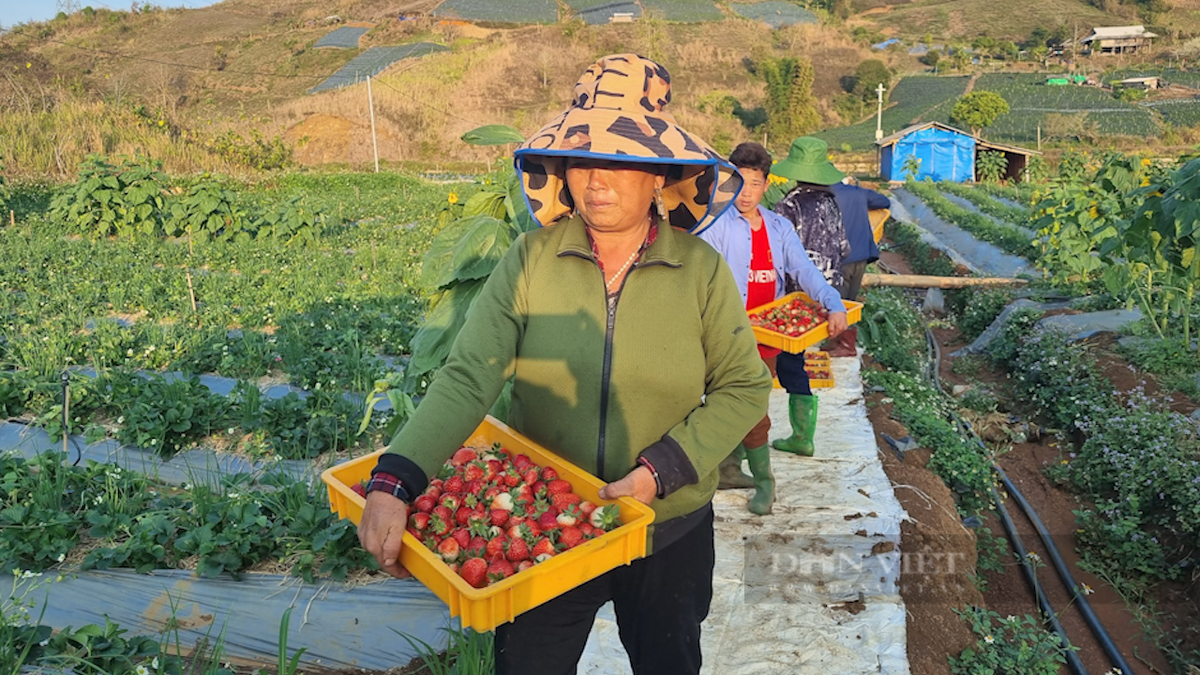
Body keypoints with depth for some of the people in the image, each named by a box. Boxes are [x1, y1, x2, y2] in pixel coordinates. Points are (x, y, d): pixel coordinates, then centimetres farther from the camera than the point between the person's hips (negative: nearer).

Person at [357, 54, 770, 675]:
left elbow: (744, 388, -6)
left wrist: (660, 471, -18)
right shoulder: (530, 261, -12)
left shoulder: (702, 272, -10)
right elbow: (467, 377, -20)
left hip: (668, 530, 1)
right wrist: (394, 482, -33)